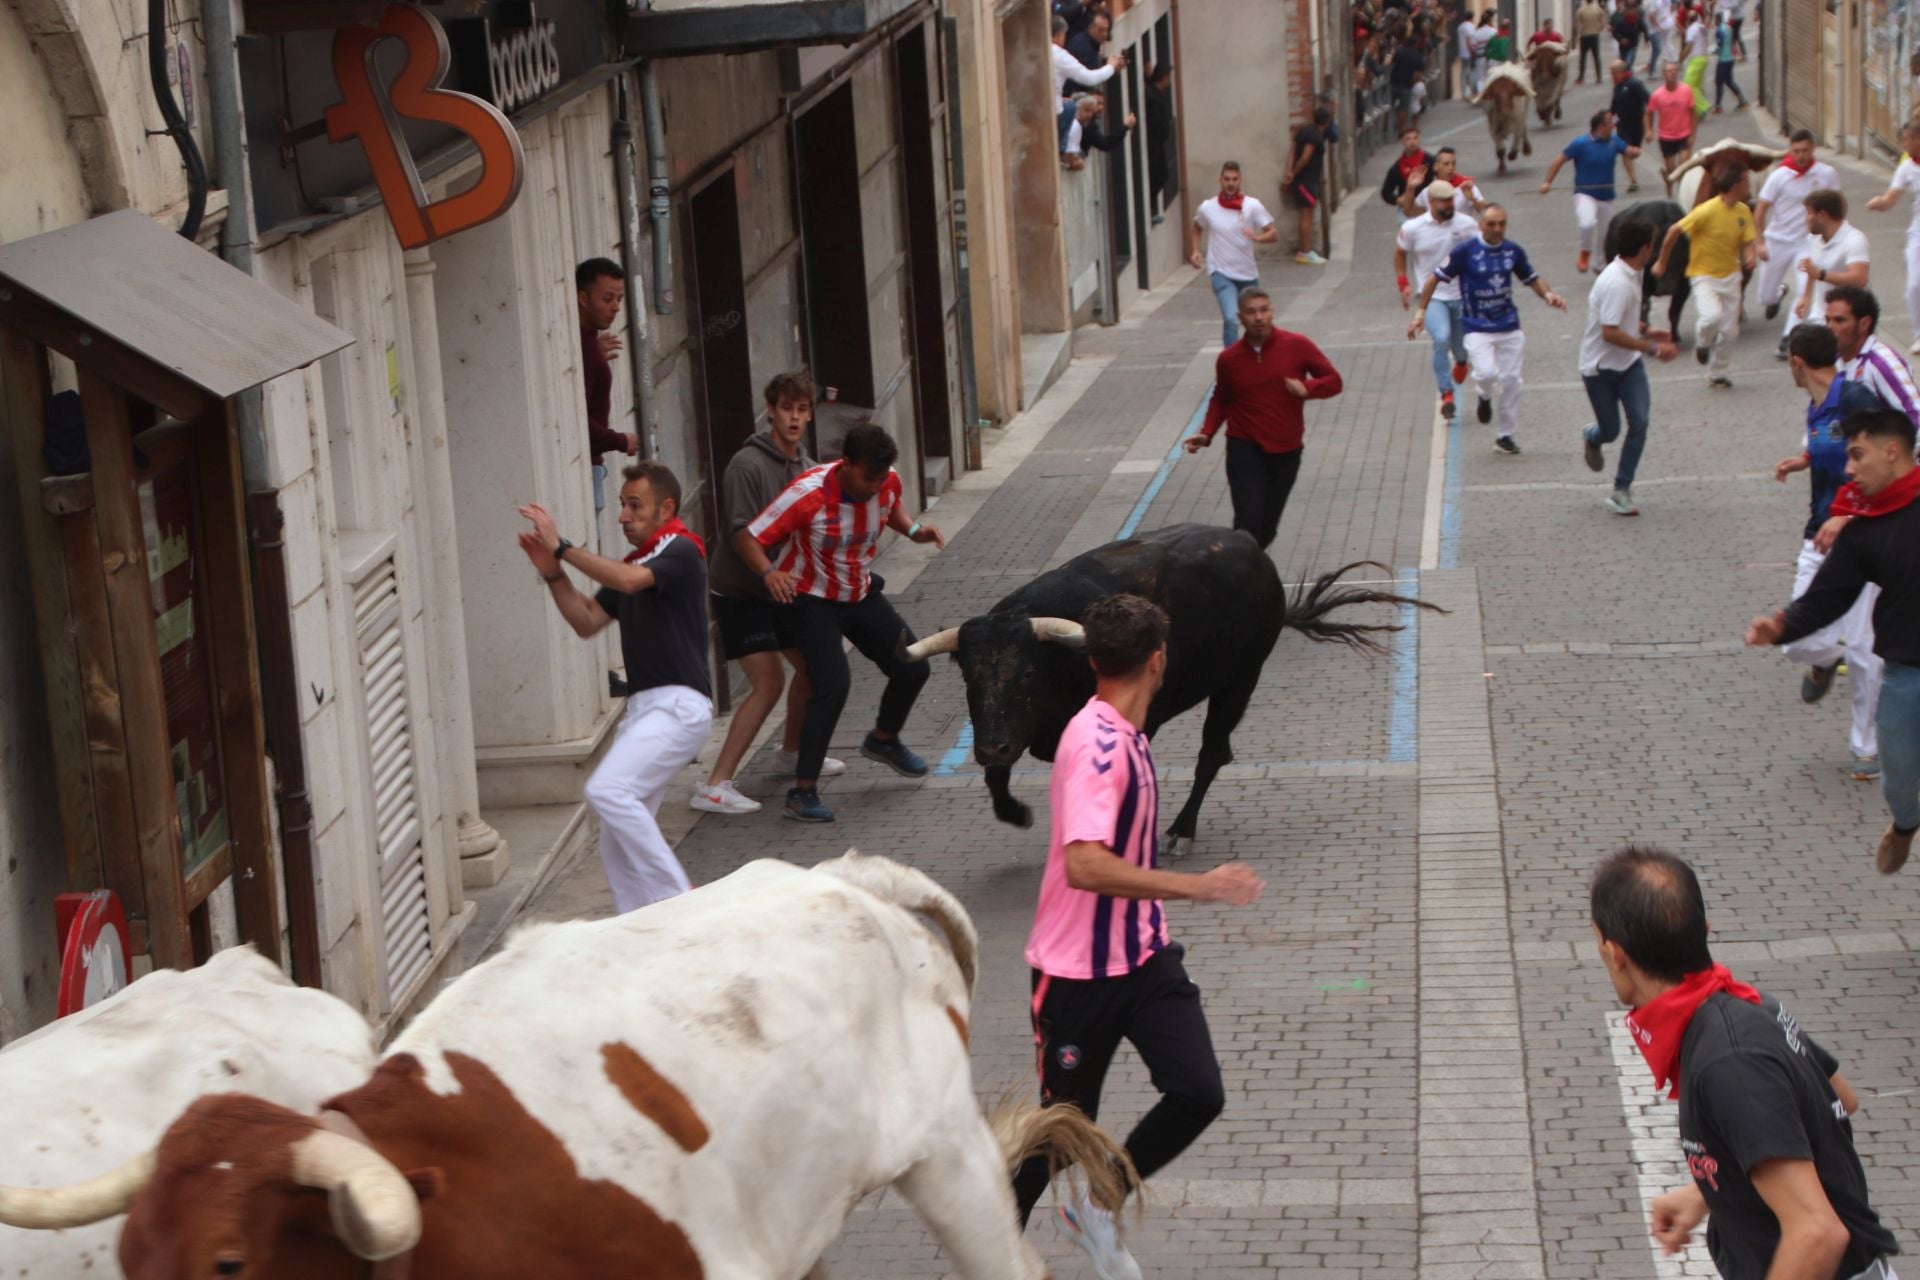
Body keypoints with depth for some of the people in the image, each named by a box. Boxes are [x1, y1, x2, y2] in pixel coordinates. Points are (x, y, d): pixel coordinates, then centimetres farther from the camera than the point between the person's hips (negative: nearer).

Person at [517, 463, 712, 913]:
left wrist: (562, 547, -22)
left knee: (608, 790, -27)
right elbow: (587, 621, 17)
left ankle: (675, 897, -21)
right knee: (617, 846, 6)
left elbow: (628, 581, -25)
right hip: (643, 707, 9)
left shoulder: (681, 552, -6)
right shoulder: (632, 563, 20)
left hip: (678, 704, -9)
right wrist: (552, 573, 3)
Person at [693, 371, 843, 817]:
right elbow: (741, 532, -24)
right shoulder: (748, 464, -18)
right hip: (740, 592, -9)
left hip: (780, 590, 9)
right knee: (768, 682, -18)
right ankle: (716, 785, -19)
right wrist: (769, 573, -39)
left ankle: (792, 753, 41)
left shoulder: (805, 467, 8)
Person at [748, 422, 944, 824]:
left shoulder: (888, 482, -13)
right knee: (833, 684, -24)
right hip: (812, 600, -6)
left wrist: (913, 530, -8)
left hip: (861, 594, 6)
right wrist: (770, 573, -44)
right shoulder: (809, 494, -30)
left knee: (912, 669, 6)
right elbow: (750, 538, -26)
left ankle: (883, 741, 38)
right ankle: (802, 791, -16)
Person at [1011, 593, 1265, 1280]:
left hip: (1144, 957, 7)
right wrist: (1201, 886, -33)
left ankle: (1100, 1206, 14)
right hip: (1079, 971, -7)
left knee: (1198, 1094, -8)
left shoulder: (1123, 736, 7)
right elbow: (1085, 865, -34)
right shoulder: (1096, 742, -22)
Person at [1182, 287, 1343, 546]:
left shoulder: (1297, 346, -5)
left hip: (1286, 451, 1)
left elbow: (1333, 381, 1)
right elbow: (1221, 399, 15)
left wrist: (1307, 388, -19)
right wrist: (1206, 434, 0)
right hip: (1245, 449, -1)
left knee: (1267, 529, 8)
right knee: (1248, 523, -15)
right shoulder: (1229, 359, -1)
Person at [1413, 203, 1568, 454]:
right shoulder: (1466, 251, -12)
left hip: (1509, 327, 4)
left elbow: (1531, 278, 15)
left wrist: (1547, 294, -6)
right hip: (1477, 327, -4)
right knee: (1487, 372, -24)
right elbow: (1436, 278, -4)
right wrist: (1421, 312, -5)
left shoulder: (1513, 251, 1)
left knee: (1510, 380, 5)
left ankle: (1505, 435, 20)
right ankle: (1485, 396, 14)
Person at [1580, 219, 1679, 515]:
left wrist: (1648, 334, 12)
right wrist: (1652, 348, -27)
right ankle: (1592, 439, 45)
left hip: (1628, 363, 7)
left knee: (1639, 422, -9)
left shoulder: (1630, 275, 3)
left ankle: (1621, 491, -1)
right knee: (1610, 431, 6)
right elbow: (1610, 333, -30)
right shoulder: (1617, 282, -27)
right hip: (1599, 367, -7)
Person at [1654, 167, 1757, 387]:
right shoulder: (1707, 211, -21)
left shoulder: (1743, 211, -1)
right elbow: (1674, 231, -13)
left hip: (1730, 276, 6)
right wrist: (1662, 262, -5)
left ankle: (1717, 374, 27)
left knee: (1729, 331, 7)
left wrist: (1750, 257, -19)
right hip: (1704, 275, -6)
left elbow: (1747, 242, 5)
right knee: (1713, 315, -30)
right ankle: (1702, 342, 4)